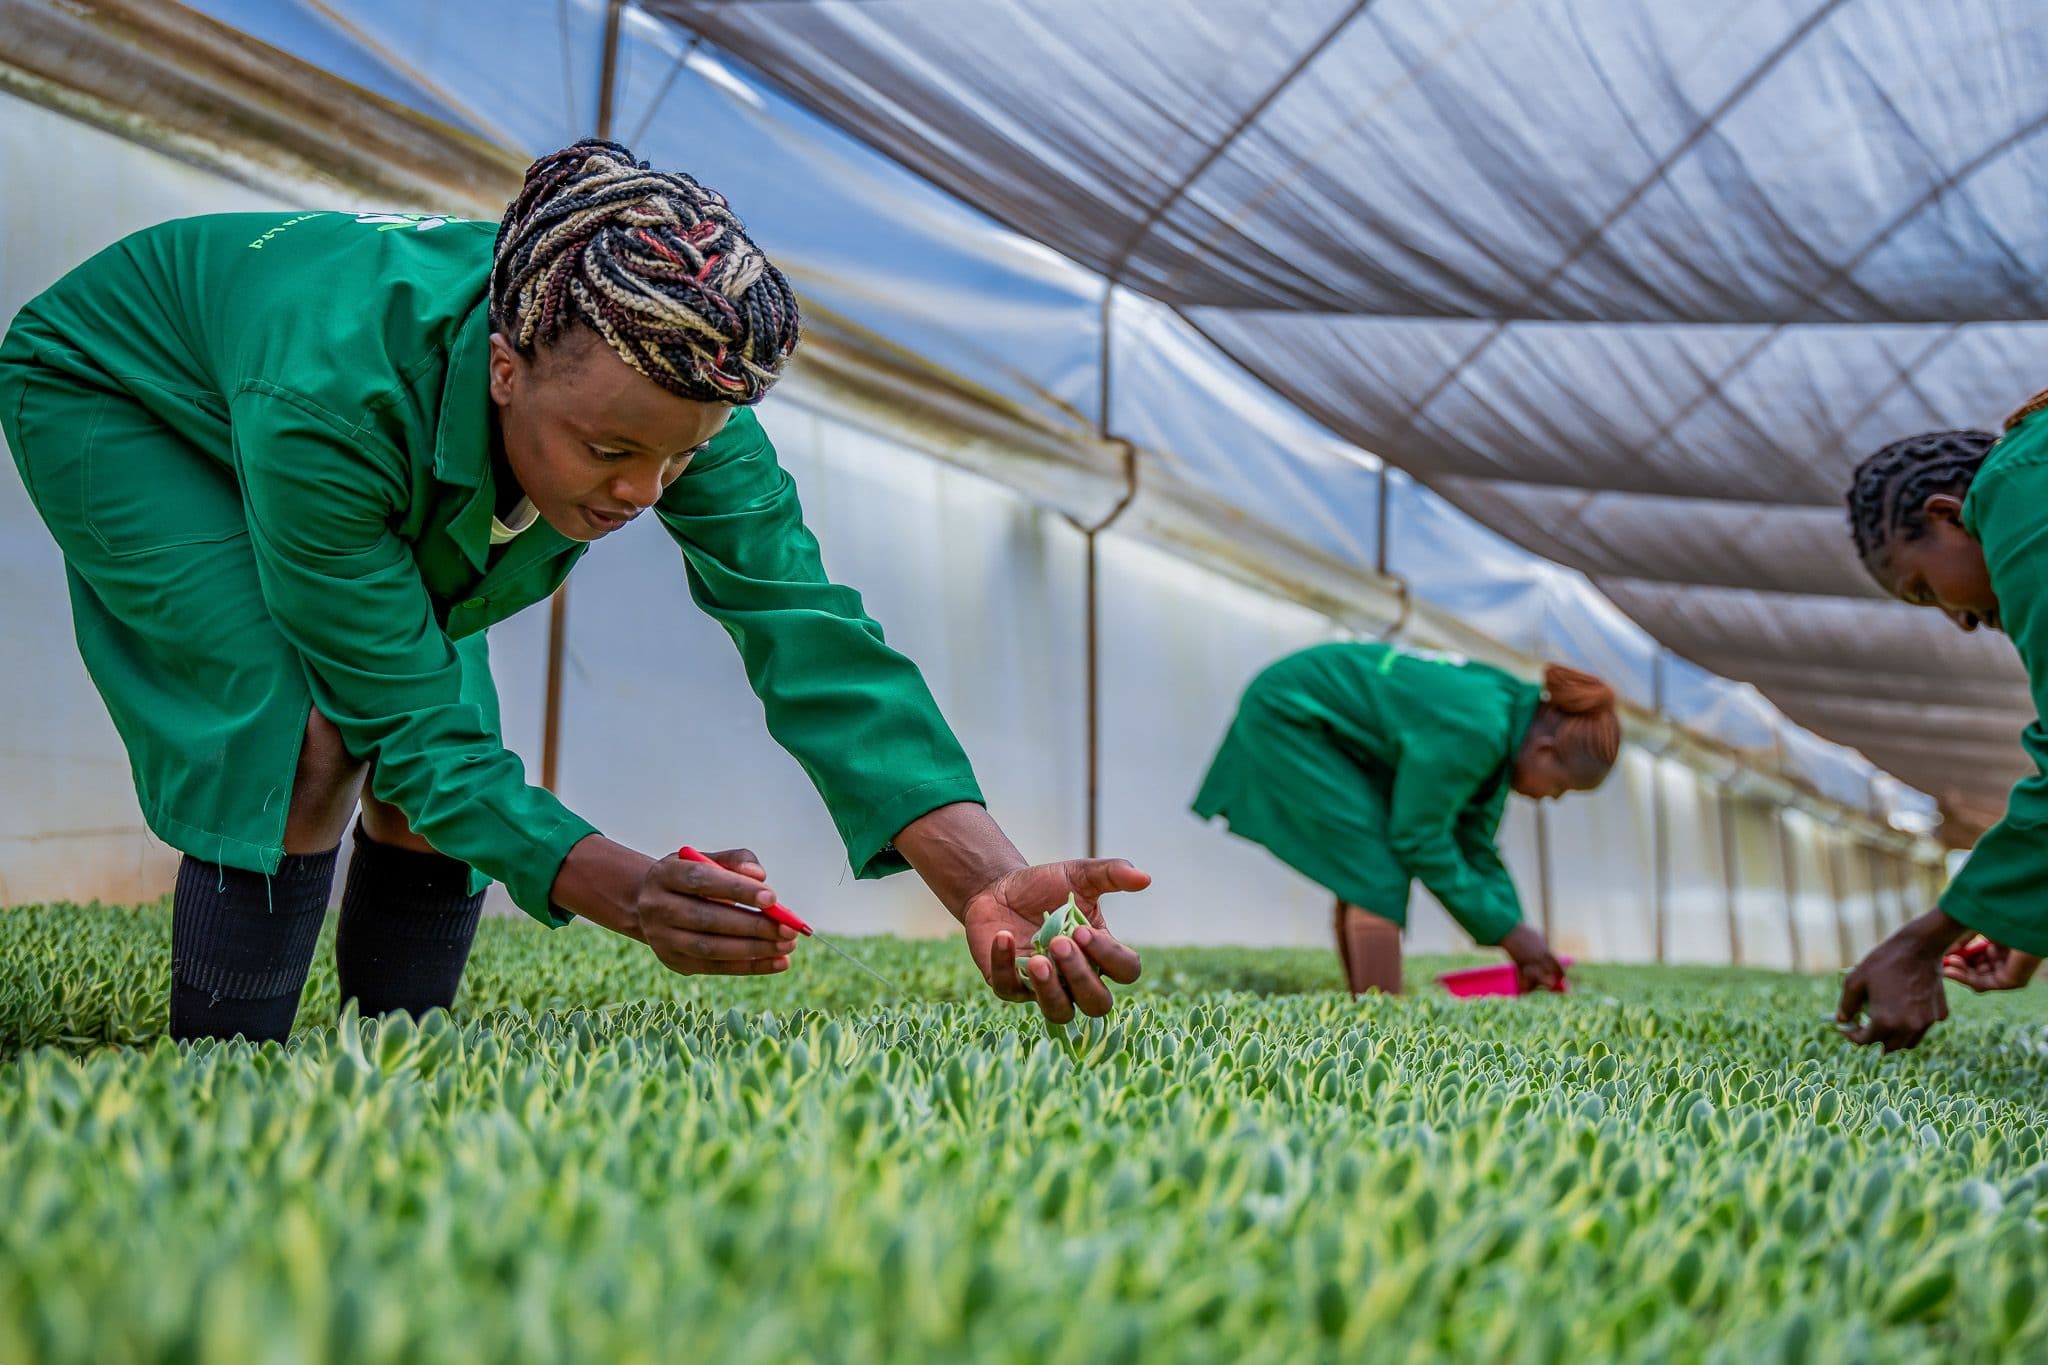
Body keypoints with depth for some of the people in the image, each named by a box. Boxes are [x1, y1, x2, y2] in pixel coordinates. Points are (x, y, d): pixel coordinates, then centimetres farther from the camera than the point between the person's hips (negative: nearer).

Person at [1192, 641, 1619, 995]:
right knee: (1378, 878, -12)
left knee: (1360, 878, 9)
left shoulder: (1510, 711, 0)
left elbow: (1475, 845, 6)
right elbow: (1419, 839, -20)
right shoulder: (1470, 731, -28)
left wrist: (1517, 937, 1)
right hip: (1287, 717, -10)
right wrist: (1505, 929, -13)